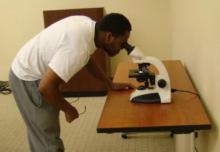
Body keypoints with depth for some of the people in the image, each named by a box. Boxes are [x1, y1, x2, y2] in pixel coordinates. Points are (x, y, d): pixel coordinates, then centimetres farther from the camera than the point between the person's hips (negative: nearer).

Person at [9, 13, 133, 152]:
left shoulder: (89, 26, -6)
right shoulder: (78, 48, -35)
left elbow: (88, 60, 14)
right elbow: (46, 87, -35)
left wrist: (111, 84, 13)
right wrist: (68, 109, -18)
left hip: (32, 71, 9)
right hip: (27, 79, -9)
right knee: (48, 139, -3)